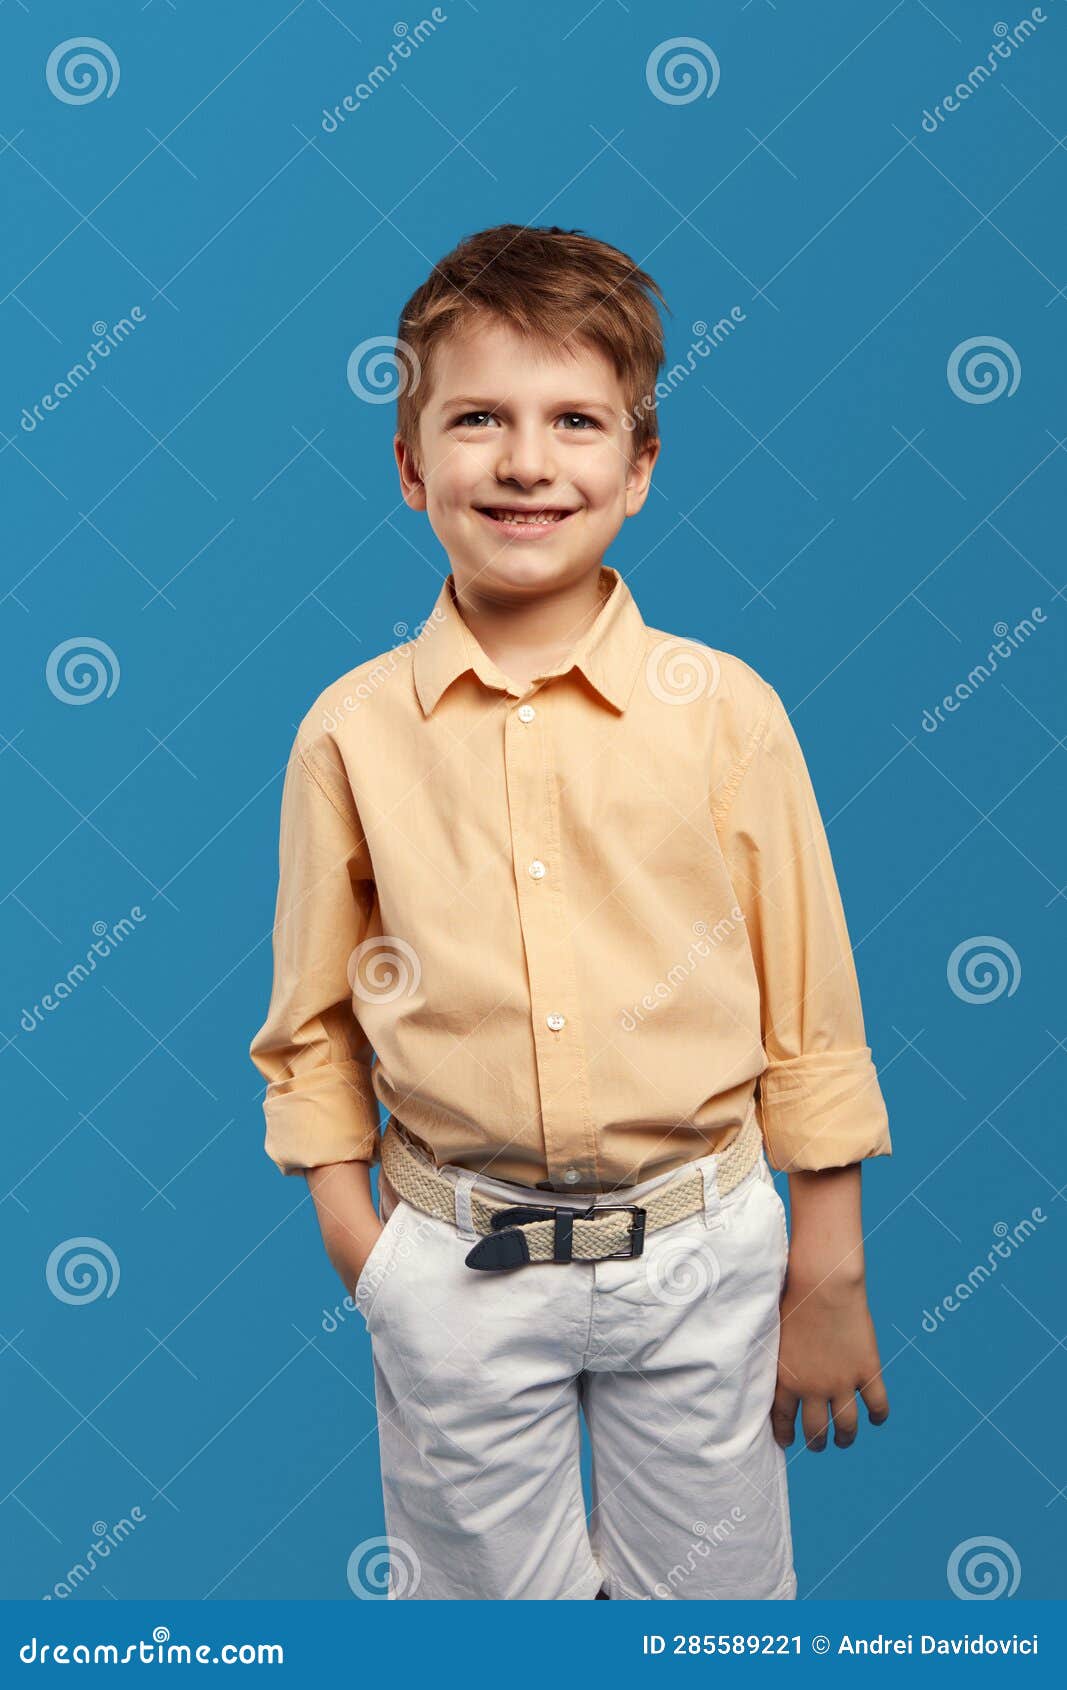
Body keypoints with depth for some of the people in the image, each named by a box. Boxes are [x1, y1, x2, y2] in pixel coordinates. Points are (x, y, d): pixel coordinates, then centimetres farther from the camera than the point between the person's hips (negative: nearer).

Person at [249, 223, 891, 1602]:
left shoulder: (727, 711, -8)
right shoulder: (352, 731, -7)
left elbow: (809, 1012, -3)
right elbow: (312, 1030, 2)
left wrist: (828, 1279, 2)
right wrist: (364, 1254, -3)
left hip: (701, 1251, 0)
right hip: (459, 1270, 1)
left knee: (711, 1592, 19)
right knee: (484, 1591, 20)